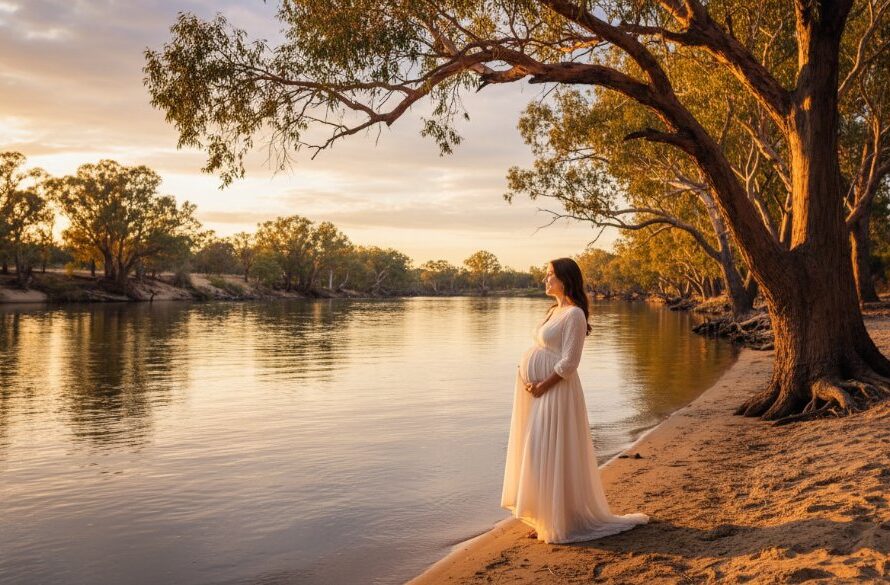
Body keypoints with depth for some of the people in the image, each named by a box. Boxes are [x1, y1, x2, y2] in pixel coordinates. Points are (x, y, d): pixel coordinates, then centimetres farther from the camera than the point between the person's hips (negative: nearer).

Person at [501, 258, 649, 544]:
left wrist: (541, 387, -16)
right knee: (537, 454, 13)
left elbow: (568, 363, -18)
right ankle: (546, 518, 23)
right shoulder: (555, 311, 15)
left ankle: (561, 522, 8)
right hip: (537, 392, 9)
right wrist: (528, 380, 4)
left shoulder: (574, 315, -13)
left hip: (554, 393, -9)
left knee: (552, 456, -3)